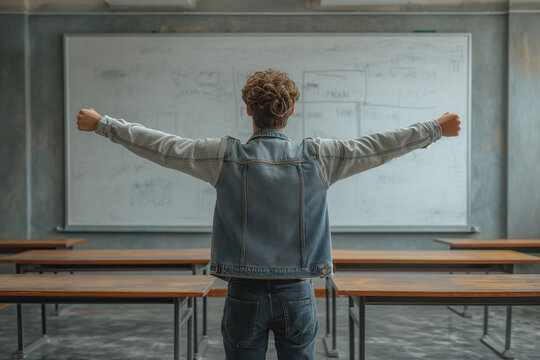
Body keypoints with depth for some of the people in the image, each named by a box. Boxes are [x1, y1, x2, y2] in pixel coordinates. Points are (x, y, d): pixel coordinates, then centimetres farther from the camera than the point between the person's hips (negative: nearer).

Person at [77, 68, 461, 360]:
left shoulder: (224, 156, -7)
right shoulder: (317, 157, -5)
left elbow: (161, 146, 0)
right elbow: (380, 146, 2)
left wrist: (101, 123, 13)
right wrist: (437, 128, 14)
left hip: (245, 296, 0)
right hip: (297, 294, 1)